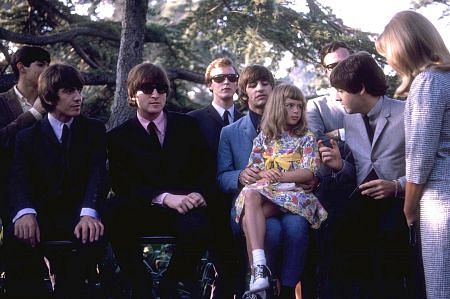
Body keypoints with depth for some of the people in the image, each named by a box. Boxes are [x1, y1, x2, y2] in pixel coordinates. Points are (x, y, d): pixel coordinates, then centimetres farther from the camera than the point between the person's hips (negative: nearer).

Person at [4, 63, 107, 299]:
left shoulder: (94, 130, 12)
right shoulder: (28, 137, 14)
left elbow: (98, 173, -4)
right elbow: (20, 180, -2)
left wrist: (89, 213, -26)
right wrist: (26, 212, -26)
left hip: (79, 214, 0)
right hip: (42, 213, 0)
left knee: (91, 235, -35)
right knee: (18, 237, -33)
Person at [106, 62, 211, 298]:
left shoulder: (187, 125, 13)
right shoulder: (118, 137, 7)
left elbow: (206, 169, 10)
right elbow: (122, 184, -5)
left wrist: (199, 193, -14)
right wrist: (164, 198, -21)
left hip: (185, 209, 0)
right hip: (143, 212, 0)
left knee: (196, 227, -35)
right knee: (116, 211, -33)